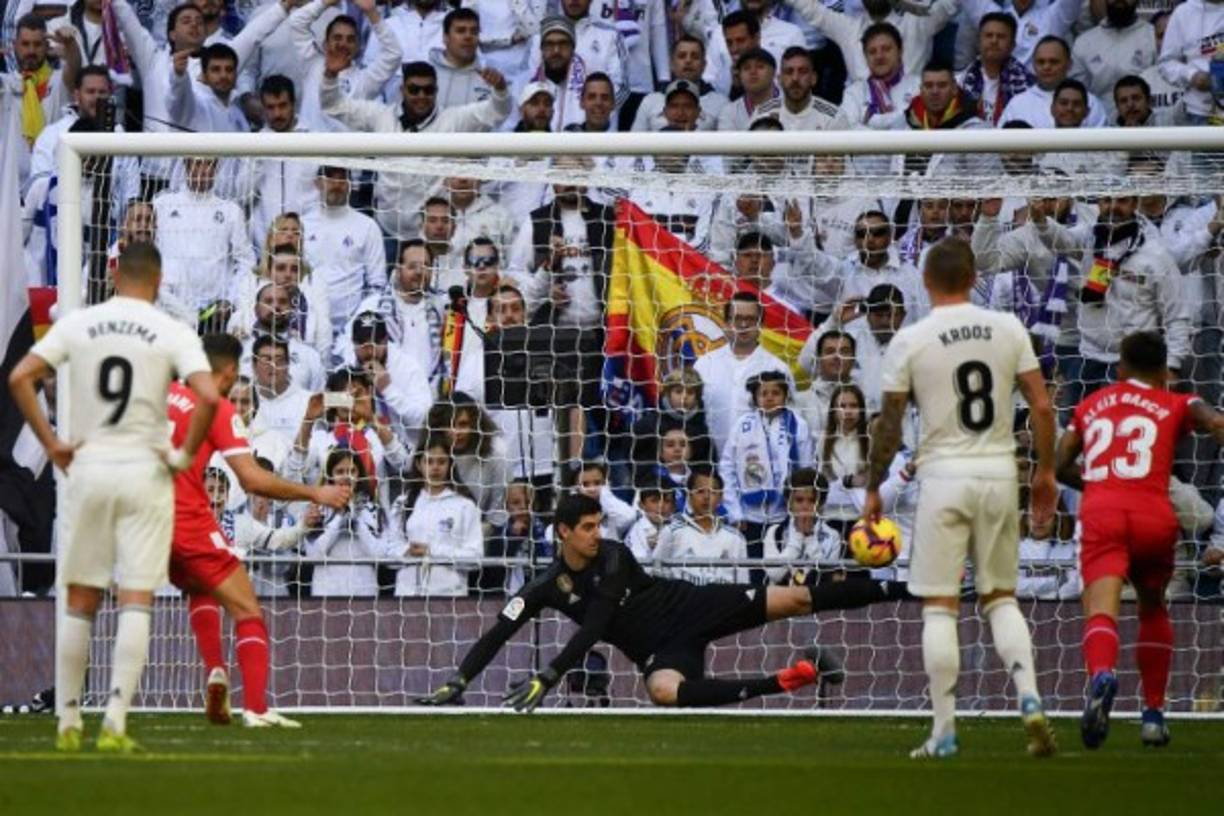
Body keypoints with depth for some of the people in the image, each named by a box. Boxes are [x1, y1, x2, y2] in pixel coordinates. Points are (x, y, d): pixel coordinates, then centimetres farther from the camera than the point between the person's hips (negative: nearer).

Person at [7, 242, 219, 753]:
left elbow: (19, 377, -6)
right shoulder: (173, 333, -5)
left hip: (88, 468, 2)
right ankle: (115, 721, -10)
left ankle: (68, 721, 14)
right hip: (145, 472, -2)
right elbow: (208, 397, -19)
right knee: (136, 601, -1)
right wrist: (186, 454, -6)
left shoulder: (78, 324, 2)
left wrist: (50, 443, 0)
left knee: (80, 601, 11)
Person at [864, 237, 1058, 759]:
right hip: (999, 472, 3)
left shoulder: (909, 341, -5)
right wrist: (1046, 471, 12)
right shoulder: (1008, 330, 2)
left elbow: (888, 425, -2)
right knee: (1000, 597, 14)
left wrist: (873, 488, 8)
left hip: (943, 477, -3)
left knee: (939, 607, 1)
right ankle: (1030, 701, -5)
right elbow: (1042, 407, 1)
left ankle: (944, 731, 0)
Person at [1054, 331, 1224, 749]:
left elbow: (1061, 466, 25)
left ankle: (1102, 674, -50)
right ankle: (1154, 713, 27)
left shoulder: (1091, 405, 26)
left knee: (1100, 608, -18)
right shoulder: (1176, 405, 20)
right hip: (1153, 514, 0)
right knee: (1153, 609, 25)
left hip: (1100, 511, 0)